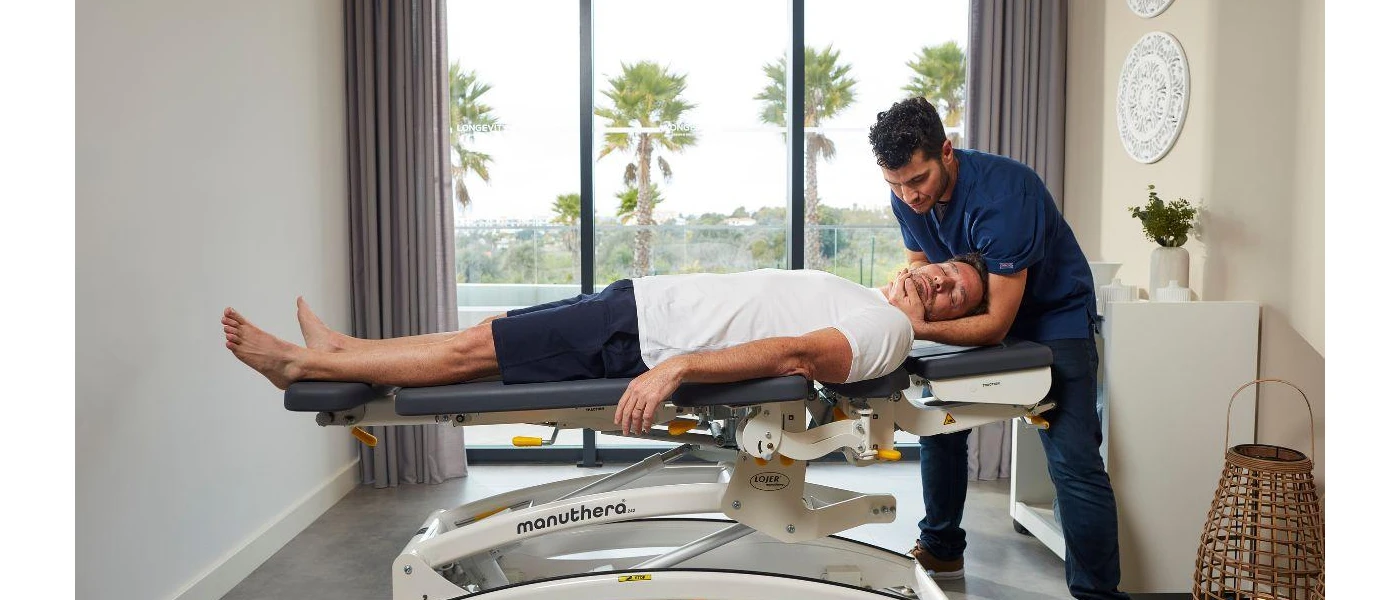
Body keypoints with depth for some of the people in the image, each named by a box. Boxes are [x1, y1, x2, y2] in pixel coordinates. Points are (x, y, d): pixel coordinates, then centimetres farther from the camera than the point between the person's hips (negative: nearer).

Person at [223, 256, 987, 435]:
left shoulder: (889, 330, -9)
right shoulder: (860, 300, 18)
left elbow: (792, 355, -24)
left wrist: (674, 368, -34)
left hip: (644, 340, -8)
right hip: (643, 297, 8)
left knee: (472, 350, -5)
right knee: (482, 333, 11)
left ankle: (302, 362, 9)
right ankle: (340, 349, 28)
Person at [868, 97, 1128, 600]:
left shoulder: (1002, 195, -33)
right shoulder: (906, 197, -12)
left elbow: (997, 322, -33)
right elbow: (921, 261, 3)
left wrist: (922, 329, -43)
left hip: (1052, 317, -7)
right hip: (983, 313, 7)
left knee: (1073, 459, -16)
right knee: (938, 423, 10)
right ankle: (941, 550, 28)